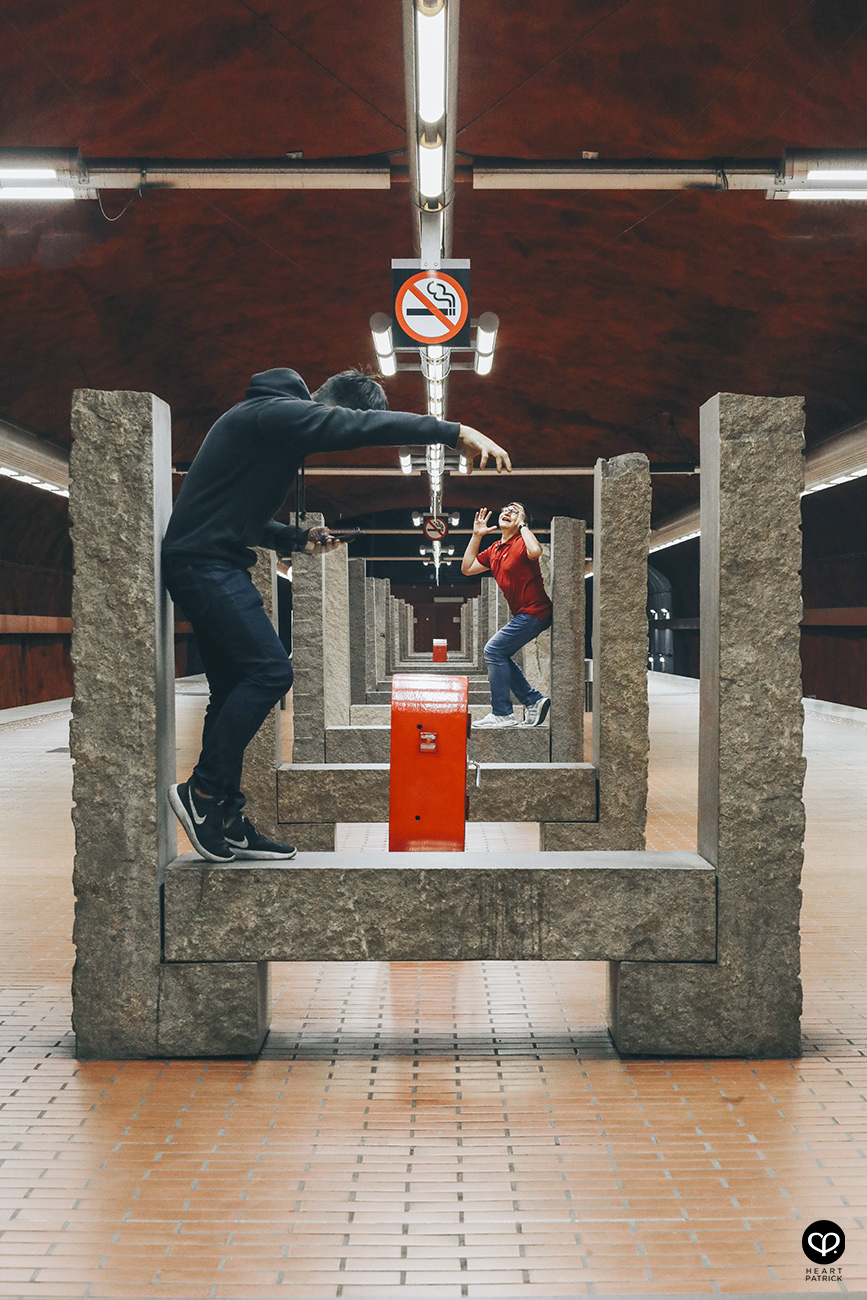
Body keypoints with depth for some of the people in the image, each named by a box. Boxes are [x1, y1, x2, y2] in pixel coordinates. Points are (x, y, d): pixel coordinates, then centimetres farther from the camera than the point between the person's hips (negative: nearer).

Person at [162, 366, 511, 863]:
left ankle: (224, 821, 10)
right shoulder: (275, 412, -12)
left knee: (236, 689, 8)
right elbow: (361, 426, -26)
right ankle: (204, 791, -9)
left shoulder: (277, 422, 21)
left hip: (209, 566, 10)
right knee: (268, 672, -15)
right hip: (206, 561, -10)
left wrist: (296, 537, 10)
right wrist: (455, 431, -30)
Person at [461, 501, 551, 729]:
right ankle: (533, 700, 13)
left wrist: (522, 525, -20)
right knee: (498, 656, 11)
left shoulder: (522, 542, -11)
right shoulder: (494, 550, 14)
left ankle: (502, 714, -8)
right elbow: (467, 568, 18)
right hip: (523, 614, 9)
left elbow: (535, 552, -35)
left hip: (534, 612, -9)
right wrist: (476, 536, 13)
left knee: (494, 651, -11)